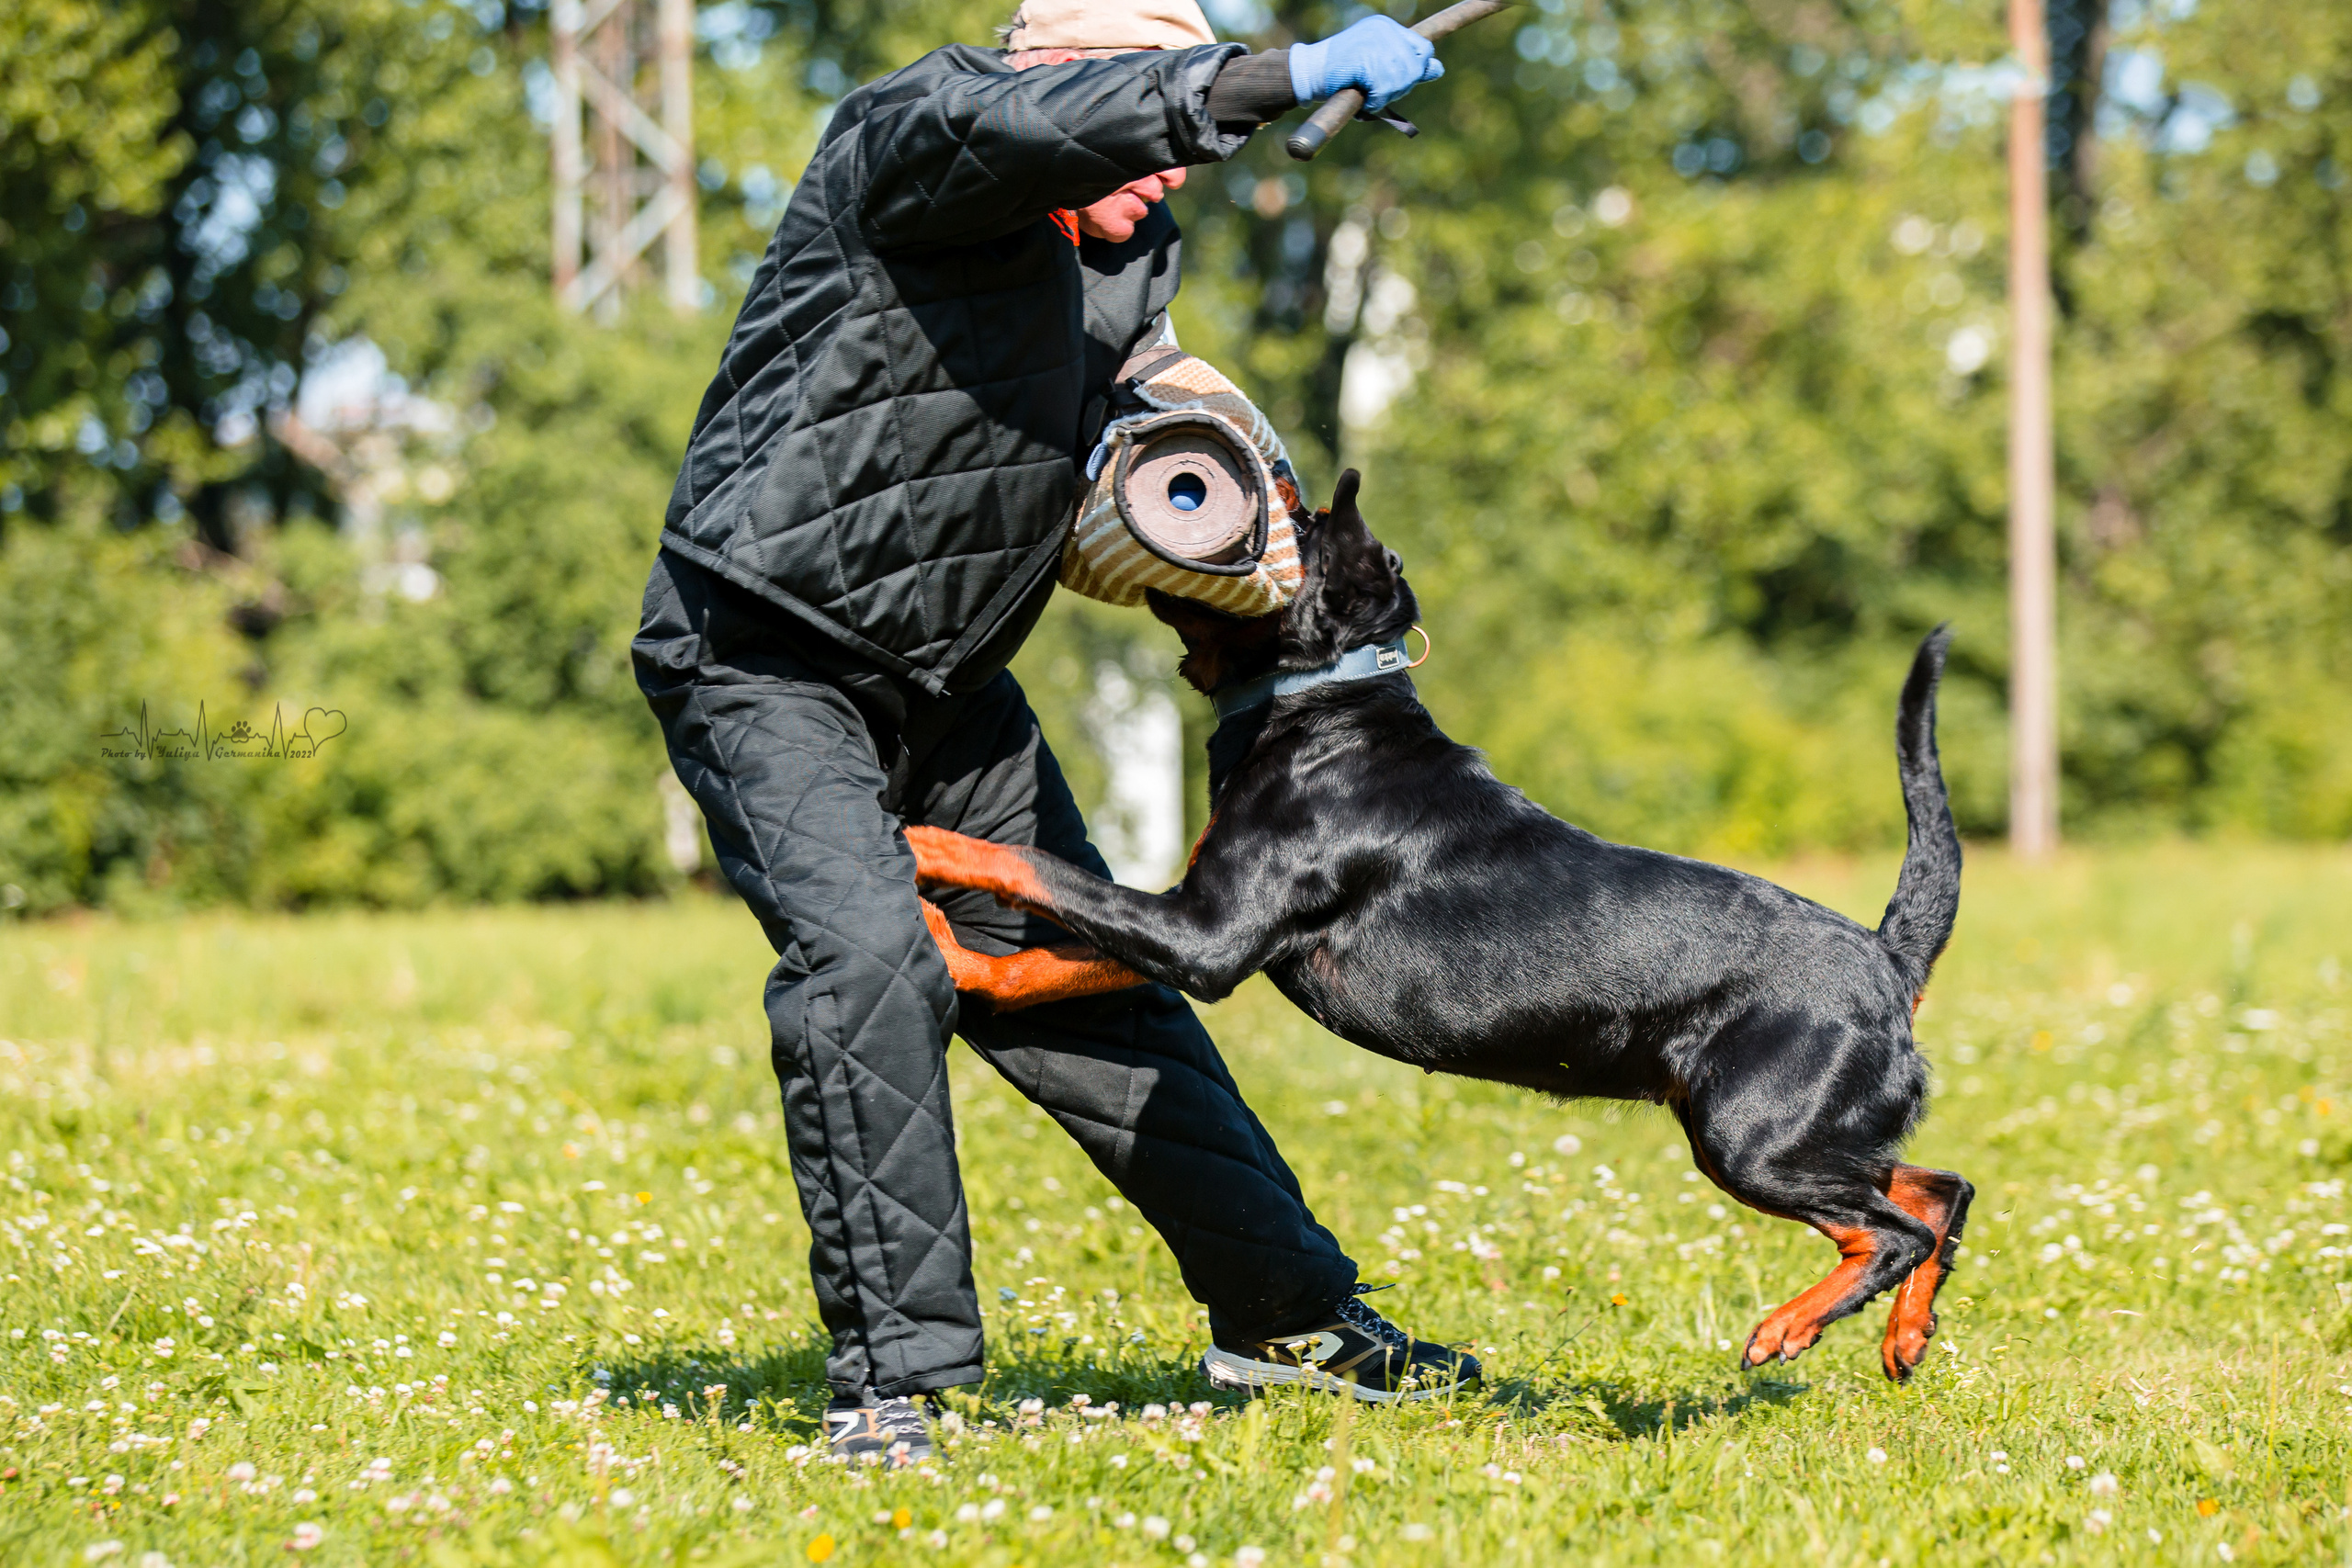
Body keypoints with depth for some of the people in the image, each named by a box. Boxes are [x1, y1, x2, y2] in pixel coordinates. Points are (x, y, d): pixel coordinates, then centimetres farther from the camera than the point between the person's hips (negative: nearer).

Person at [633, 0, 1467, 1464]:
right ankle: (891, 1371, -18)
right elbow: (1032, 122, -38)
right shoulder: (909, 134, -16)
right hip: (770, 663, -8)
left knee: (1085, 988, 13)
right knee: (866, 956, -26)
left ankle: (1286, 1313, 24)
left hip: (950, 682, 8)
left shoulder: (1131, 257, 10)